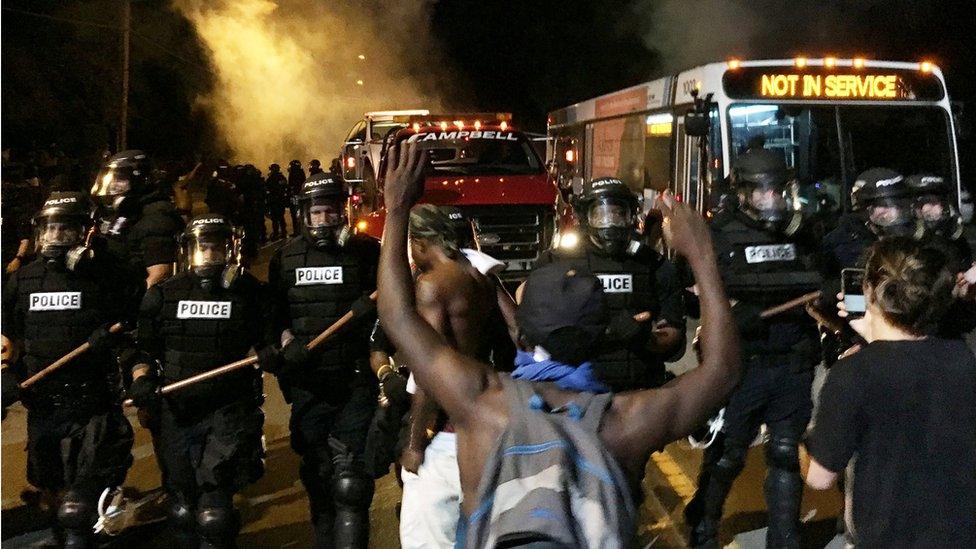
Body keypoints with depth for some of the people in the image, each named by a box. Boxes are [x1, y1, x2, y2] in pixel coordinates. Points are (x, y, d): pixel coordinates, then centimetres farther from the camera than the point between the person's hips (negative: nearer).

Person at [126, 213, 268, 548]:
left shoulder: (249, 293, 1)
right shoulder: (163, 295, 5)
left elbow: (268, 343, 12)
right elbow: (144, 350, 9)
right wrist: (141, 379, -8)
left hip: (229, 412, -3)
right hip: (175, 413, 3)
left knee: (214, 515, -11)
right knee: (183, 512, 14)